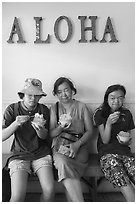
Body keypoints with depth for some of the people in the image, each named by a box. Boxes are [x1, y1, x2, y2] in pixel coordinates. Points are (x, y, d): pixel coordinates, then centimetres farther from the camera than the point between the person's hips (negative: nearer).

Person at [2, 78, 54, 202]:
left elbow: (44, 136, 1)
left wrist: (39, 128, -22)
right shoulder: (13, 109, -2)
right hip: (19, 154, -1)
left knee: (49, 190, -19)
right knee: (17, 196, -21)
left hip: (41, 153, 2)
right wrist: (16, 123, -27)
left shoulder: (43, 110, 3)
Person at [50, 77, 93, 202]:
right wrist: (61, 127, -13)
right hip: (60, 145, 1)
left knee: (64, 165, -33)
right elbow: (51, 134, 9)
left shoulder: (81, 107, 9)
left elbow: (89, 131, 5)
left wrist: (77, 144, -12)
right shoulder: (54, 108, 12)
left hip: (79, 146, 0)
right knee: (62, 162, -34)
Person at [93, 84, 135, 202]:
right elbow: (105, 140, 0)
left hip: (125, 152, 3)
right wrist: (108, 123, -15)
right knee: (123, 182, -31)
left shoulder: (127, 114, 16)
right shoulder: (100, 114, 6)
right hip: (107, 152, -3)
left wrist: (126, 140, -5)